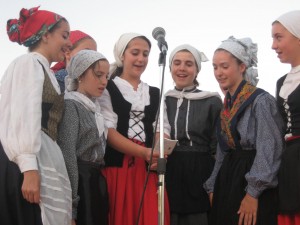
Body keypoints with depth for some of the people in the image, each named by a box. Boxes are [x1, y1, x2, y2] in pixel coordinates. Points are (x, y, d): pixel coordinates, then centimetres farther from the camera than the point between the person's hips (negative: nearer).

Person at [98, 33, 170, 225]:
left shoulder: (154, 93, 20)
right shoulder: (108, 88, 3)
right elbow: (108, 132, -7)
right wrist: (143, 152, -20)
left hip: (149, 169, 4)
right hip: (116, 166, -4)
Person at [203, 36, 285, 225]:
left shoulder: (261, 101, -11)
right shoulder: (227, 105, 13)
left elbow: (268, 151, -17)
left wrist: (253, 193, -19)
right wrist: (213, 187, 13)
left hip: (254, 186, -7)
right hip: (227, 180, 7)